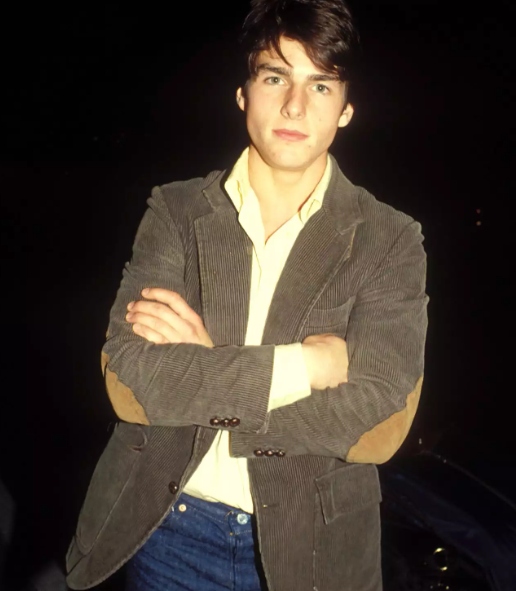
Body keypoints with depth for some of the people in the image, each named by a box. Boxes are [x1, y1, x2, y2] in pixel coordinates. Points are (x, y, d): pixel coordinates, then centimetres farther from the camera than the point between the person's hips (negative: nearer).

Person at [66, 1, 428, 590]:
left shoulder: (391, 241, -8)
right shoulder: (174, 213, -4)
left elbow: (381, 426, -18)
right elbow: (129, 385, -16)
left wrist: (200, 371, -17)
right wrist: (310, 362, -18)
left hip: (310, 543, -1)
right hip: (170, 527, 1)